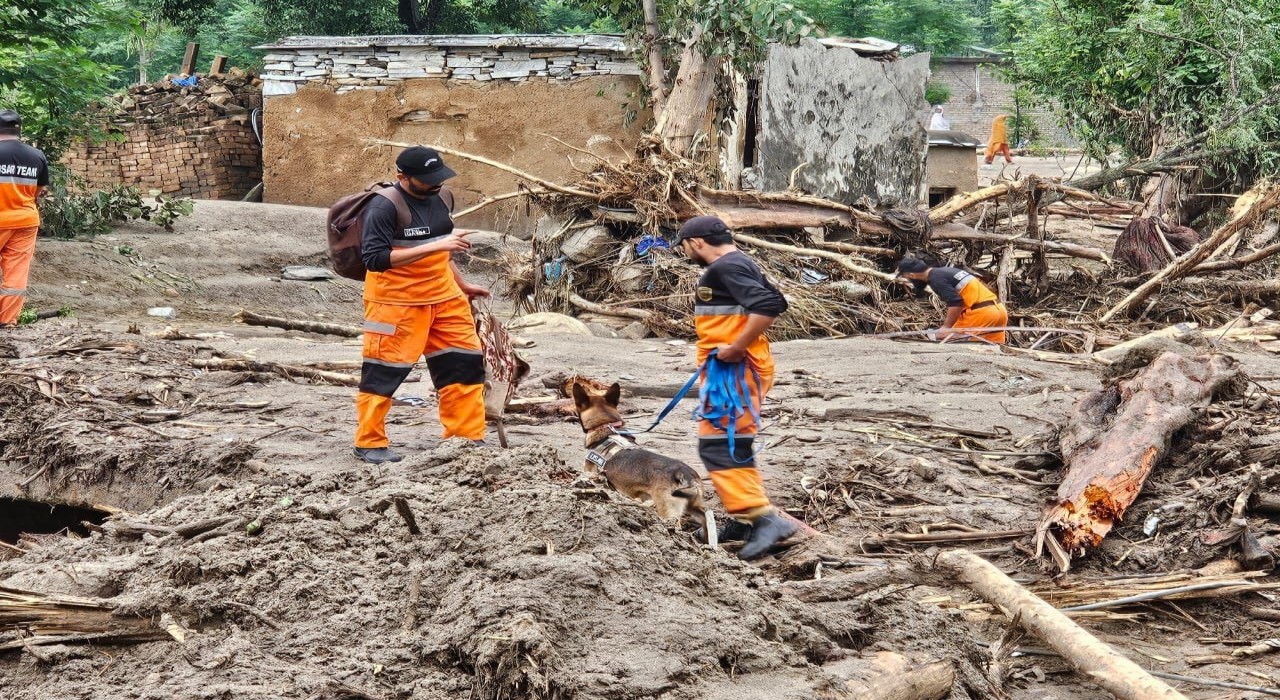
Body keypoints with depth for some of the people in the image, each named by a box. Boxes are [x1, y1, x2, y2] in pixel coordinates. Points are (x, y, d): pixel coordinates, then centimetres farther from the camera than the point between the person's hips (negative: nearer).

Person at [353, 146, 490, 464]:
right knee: (384, 371, -2)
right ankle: (370, 443, 10)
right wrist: (434, 246, -32)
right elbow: (375, 258, -29)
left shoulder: (439, 199, 6)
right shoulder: (384, 207, -18)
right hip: (396, 303, -7)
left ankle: (468, 437, 17)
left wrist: (462, 285, 26)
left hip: (444, 297, 7)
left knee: (464, 363, 7)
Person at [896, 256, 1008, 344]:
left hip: (981, 312, -9)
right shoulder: (947, 271, 22)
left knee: (950, 340, 0)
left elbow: (955, 303, -18)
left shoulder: (936, 279, -8)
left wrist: (946, 327, -9)